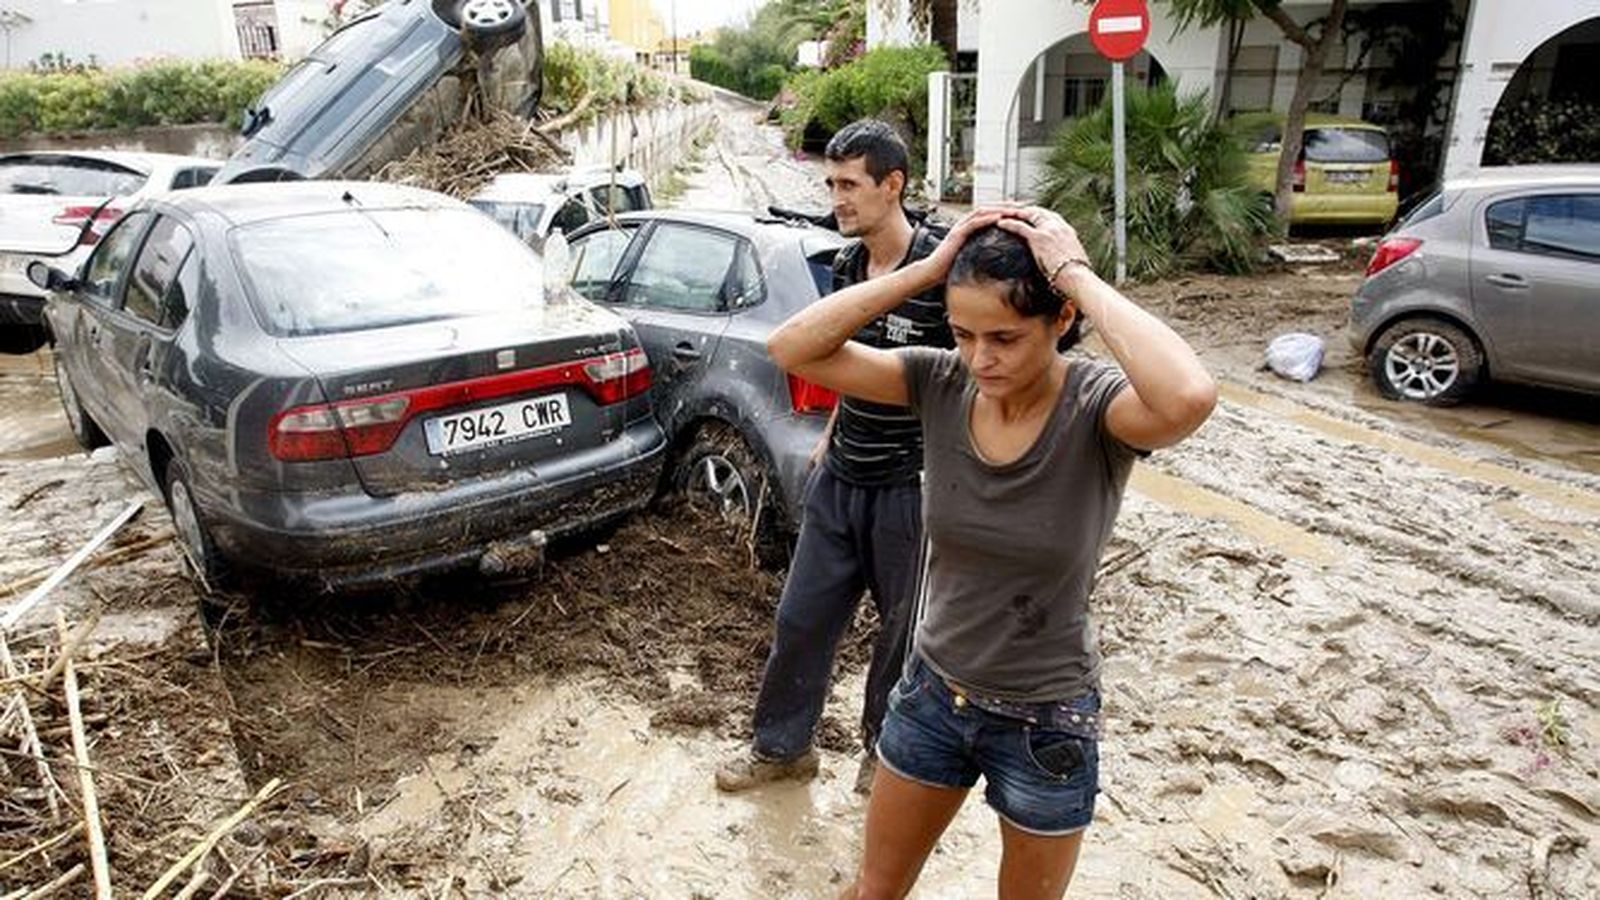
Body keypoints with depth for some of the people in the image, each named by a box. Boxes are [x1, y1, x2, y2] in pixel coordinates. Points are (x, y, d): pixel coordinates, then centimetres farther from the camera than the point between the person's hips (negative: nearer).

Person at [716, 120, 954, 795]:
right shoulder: (846, 265, 5)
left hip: (910, 487, -6)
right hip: (840, 478, 7)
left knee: (904, 628, 13)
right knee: (801, 615, 14)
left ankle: (885, 751, 36)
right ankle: (782, 745, 33)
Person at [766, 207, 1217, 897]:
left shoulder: (1098, 407, -23)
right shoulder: (942, 383, -13)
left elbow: (1190, 398, -46)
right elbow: (792, 349, -18)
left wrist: (1080, 277, -35)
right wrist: (925, 270, -25)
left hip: (1046, 721, -2)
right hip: (934, 693, 3)